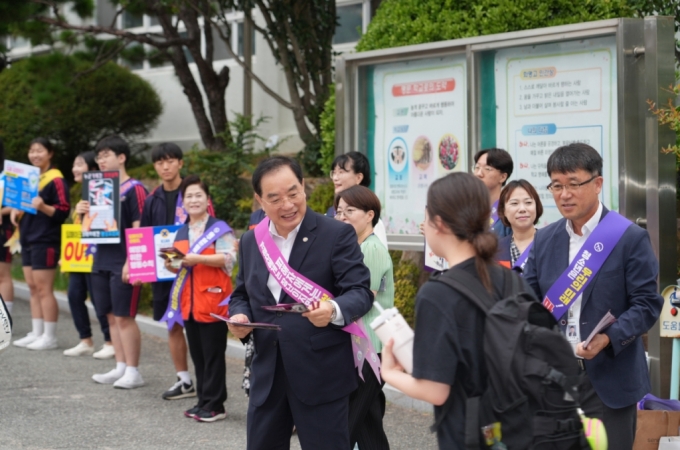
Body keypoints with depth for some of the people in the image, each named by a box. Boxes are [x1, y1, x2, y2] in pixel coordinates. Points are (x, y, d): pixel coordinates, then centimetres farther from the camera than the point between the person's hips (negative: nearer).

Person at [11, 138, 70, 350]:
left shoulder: (56, 180, -9)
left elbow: (63, 211, -13)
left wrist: (43, 207, -29)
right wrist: (16, 211, 5)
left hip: (45, 241, -8)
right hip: (27, 239, 8)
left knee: (44, 289, -7)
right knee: (33, 288, 10)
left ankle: (49, 337, -2)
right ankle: (37, 333, 15)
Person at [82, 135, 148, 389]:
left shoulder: (134, 189, -8)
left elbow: (138, 229, -12)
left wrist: (131, 262, -18)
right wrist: (84, 212, 0)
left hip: (123, 262, -8)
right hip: (102, 261, 8)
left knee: (124, 316, -5)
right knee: (111, 316, 10)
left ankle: (133, 372, 1)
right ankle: (121, 367, 17)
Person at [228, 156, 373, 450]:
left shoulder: (337, 234, -8)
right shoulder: (250, 241, 9)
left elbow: (361, 291, -12)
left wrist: (334, 310, -33)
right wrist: (239, 317, -5)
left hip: (322, 374, -5)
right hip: (267, 373, 5)